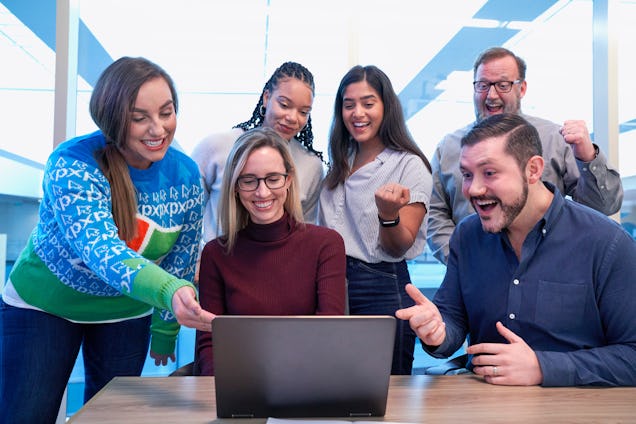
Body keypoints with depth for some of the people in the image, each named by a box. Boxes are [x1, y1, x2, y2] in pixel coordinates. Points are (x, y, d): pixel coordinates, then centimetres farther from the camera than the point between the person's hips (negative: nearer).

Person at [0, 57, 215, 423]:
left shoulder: (187, 176, -13)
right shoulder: (72, 166, -27)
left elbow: (182, 260, 0)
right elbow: (100, 251, -41)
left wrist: (165, 330, 5)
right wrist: (170, 292, -58)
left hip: (126, 314, 4)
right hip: (43, 305, -3)